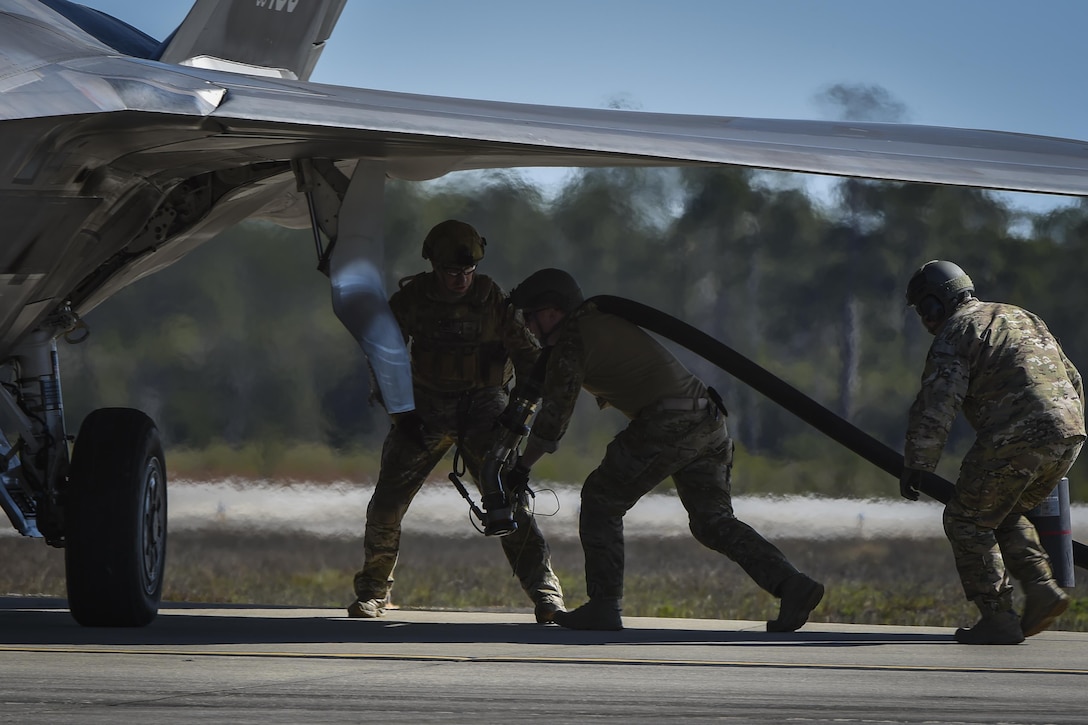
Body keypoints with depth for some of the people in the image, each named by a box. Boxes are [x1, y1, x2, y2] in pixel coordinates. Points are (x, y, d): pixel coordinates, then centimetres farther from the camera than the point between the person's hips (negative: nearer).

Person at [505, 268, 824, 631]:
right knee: (712, 520, 9)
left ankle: (604, 606, 3)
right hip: (708, 421, 9)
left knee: (601, 499, 6)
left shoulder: (571, 340, -2)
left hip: (668, 424, -9)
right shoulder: (604, 321, 25)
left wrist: (523, 466, 9)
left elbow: (554, 414, -2)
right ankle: (792, 584, -7)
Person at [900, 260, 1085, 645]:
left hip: (1014, 439, -8)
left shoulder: (956, 332, 2)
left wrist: (915, 465, -6)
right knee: (1005, 517, 25)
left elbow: (936, 404, -8)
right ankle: (1043, 590, 7)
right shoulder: (1020, 317, 26)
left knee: (968, 522, 7)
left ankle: (998, 619, 1)